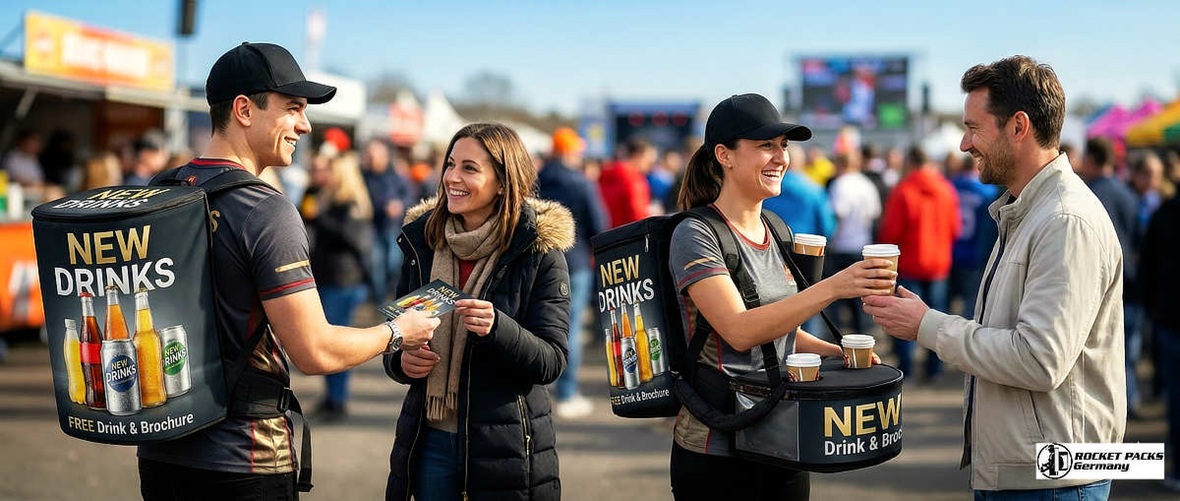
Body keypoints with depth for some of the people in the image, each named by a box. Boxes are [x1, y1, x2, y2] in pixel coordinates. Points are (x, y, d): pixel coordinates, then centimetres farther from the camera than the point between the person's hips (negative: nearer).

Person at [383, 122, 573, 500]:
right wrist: (400, 361, -7)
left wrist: (496, 327, -29)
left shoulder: (540, 250, -8)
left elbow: (551, 361, -12)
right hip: (430, 438, 4)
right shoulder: (423, 240, 5)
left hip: (505, 446, -3)